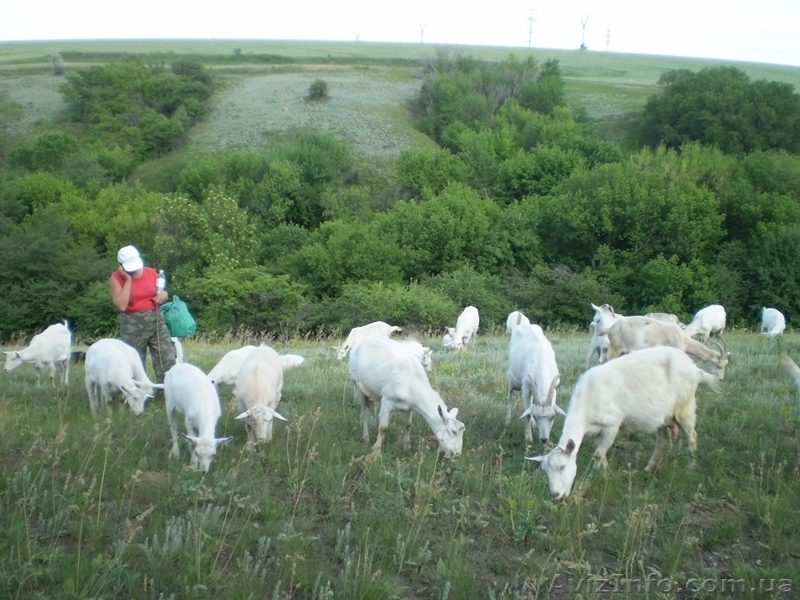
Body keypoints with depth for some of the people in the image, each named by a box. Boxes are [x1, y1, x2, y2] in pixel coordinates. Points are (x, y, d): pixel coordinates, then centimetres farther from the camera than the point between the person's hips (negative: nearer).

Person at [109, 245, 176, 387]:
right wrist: (128, 279, -16)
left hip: (156, 320, 3)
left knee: (167, 359, -5)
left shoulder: (151, 272, 4)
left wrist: (163, 295, -5)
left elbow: (162, 292, 20)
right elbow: (121, 305, -16)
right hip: (133, 324, -2)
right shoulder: (116, 278, -6)